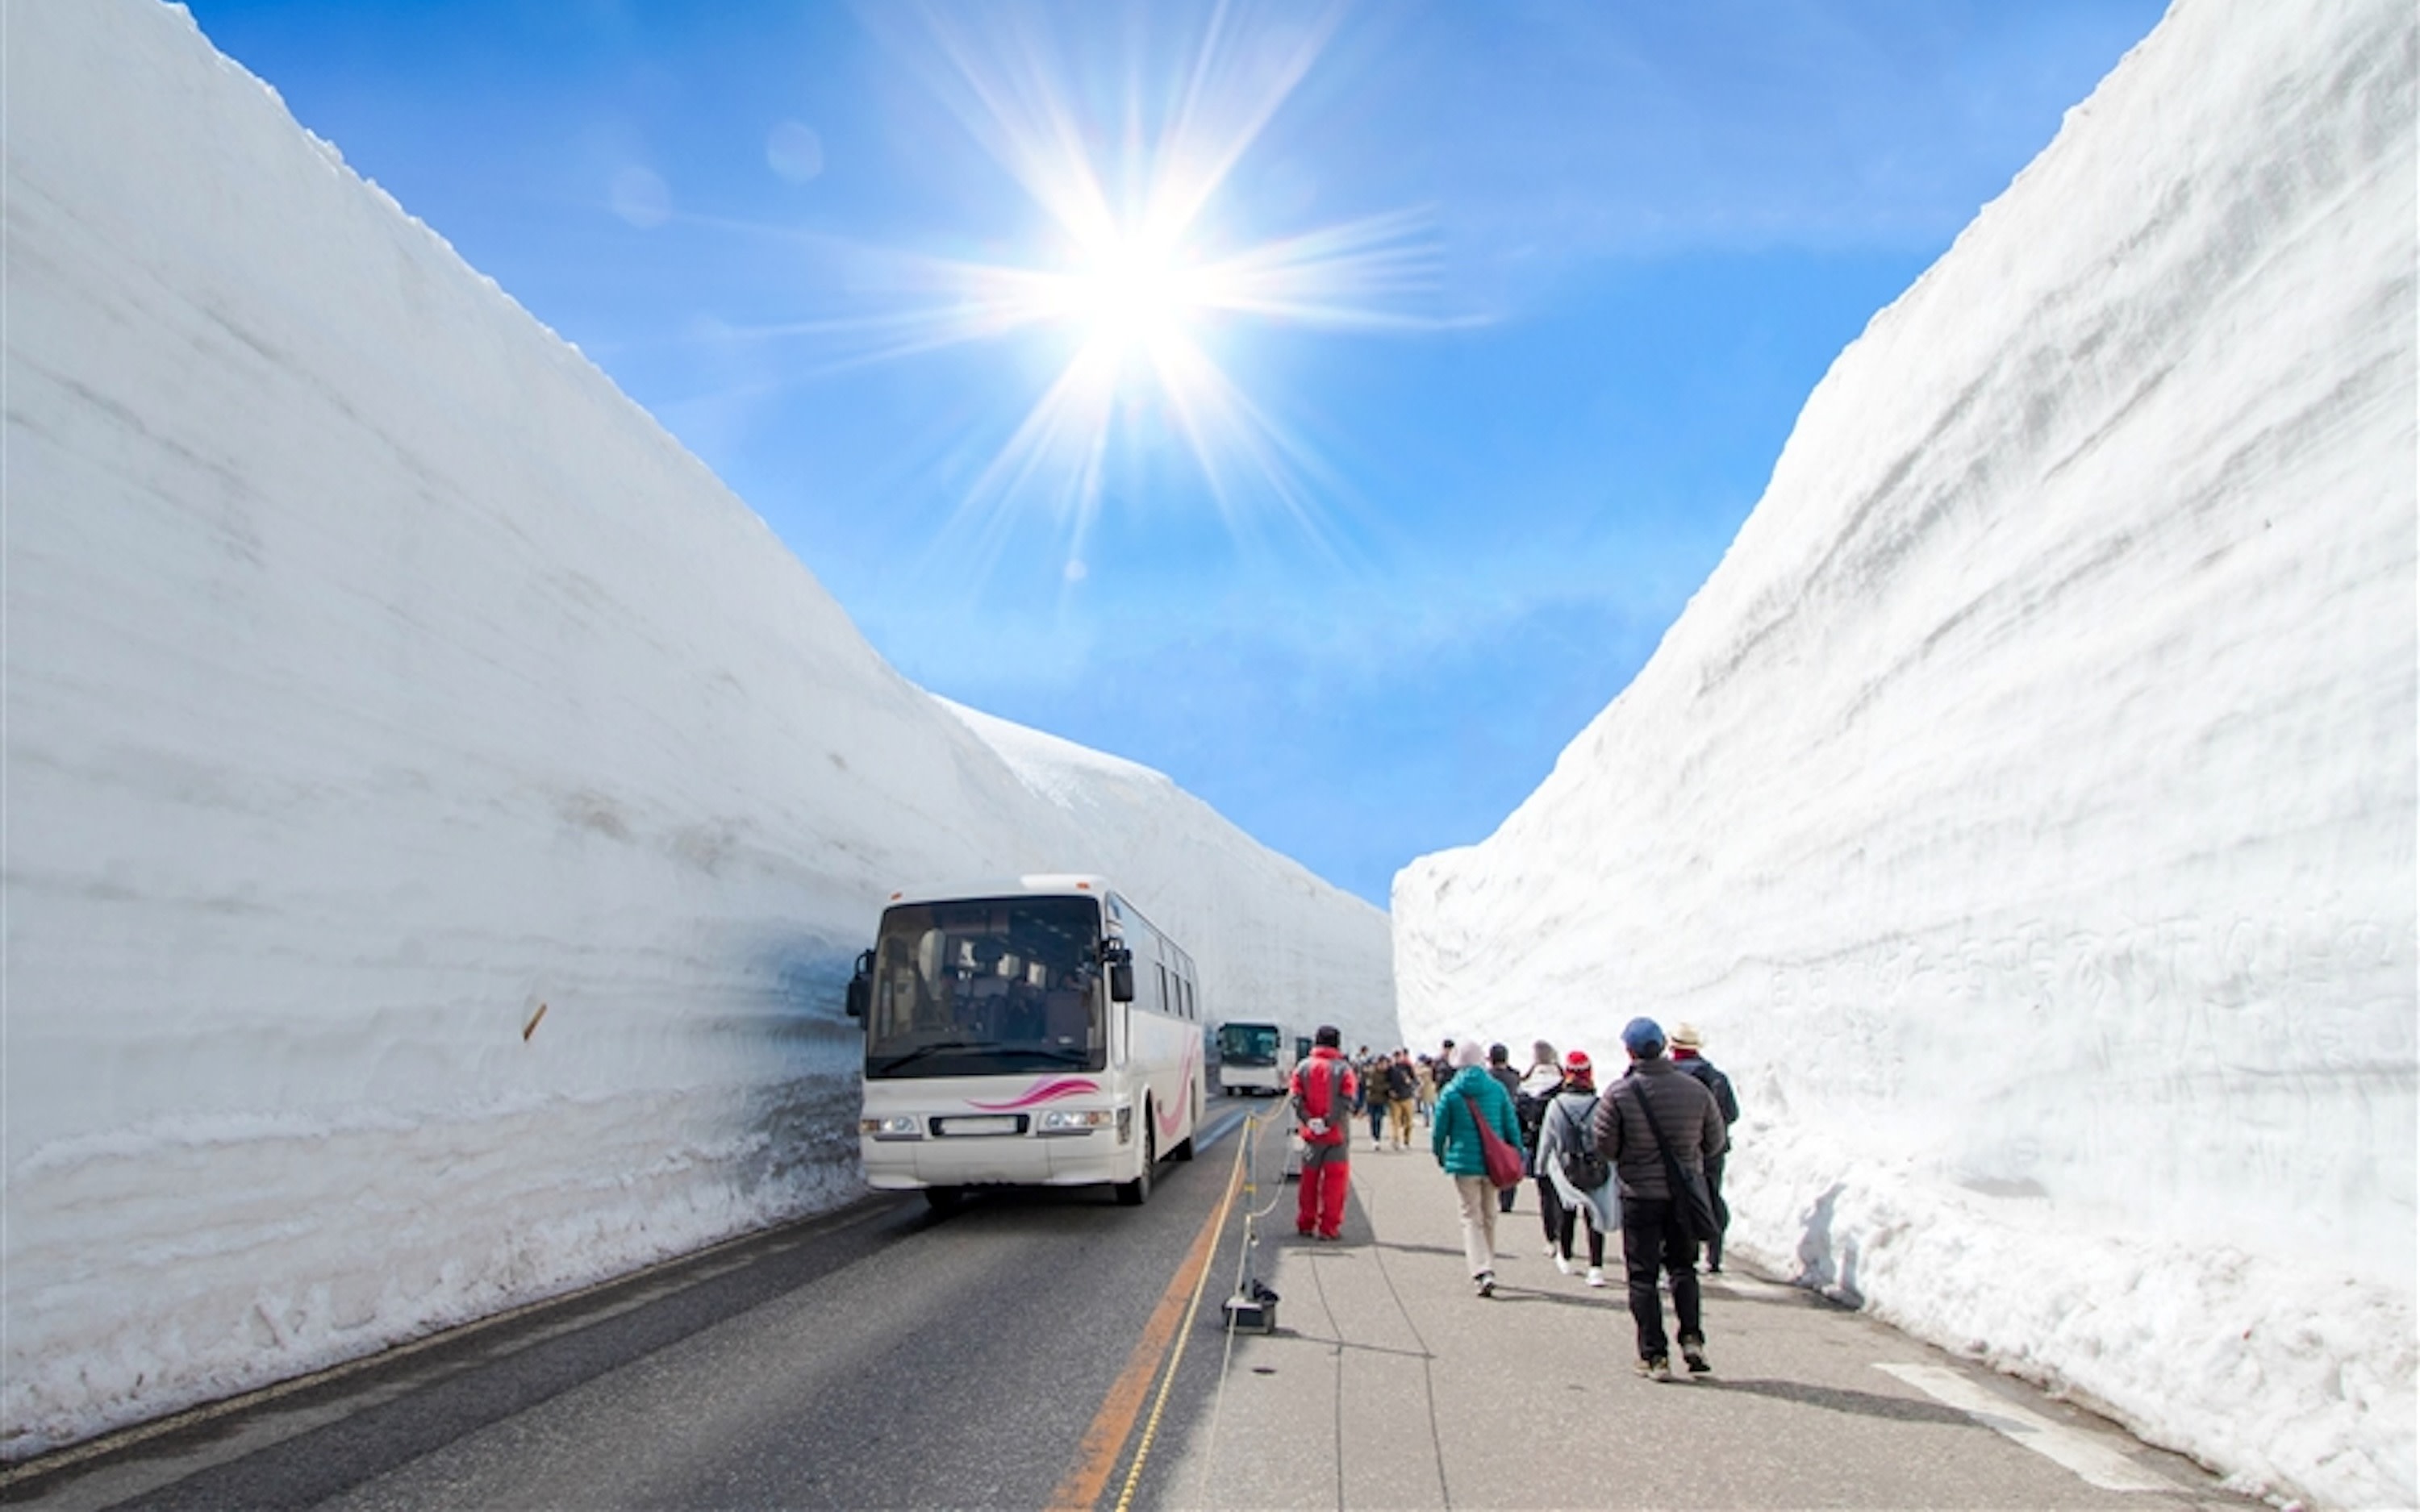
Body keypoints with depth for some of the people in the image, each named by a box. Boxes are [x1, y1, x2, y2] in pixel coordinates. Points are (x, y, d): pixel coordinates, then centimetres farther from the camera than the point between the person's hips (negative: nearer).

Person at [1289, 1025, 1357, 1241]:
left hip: (1311, 1133, 3)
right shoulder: (1343, 1068, -5)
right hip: (1337, 1134, -3)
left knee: (1309, 1179, 13)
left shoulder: (1303, 1067, 3)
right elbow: (1347, 1101, -15)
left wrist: (1308, 1120, -13)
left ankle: (1305, 1225, 19)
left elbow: (1296, 1098, -6)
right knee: (1334, 1180, 3)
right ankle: (1329, 1227, 3)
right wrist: (1329, 1121, -17)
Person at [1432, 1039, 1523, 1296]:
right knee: (1489, 1217, 17)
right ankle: (1486, 1269, 26)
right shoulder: (1497, 1089, 0)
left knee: (1472, 1218, 1)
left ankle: (1483, 1273, -14)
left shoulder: (1450, 1092, -6)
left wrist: (1439, 1153, 18)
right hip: (1494, 1163, 3)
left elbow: (1439, 1128, 0)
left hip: (1464, 1162, -3)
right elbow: (1512, 1126, 3)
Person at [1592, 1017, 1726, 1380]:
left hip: (1640, 1195, -3)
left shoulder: (1619, 1095, -14)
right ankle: (1692, 1338, 6)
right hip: (1685, 1195, 3)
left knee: (1643, 1276, 6)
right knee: (1683, 1267, 20)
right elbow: (1715, 1142, 4)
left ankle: (1654, 1356, 5)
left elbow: (1604, 1146, -11)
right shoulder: (1695, 1090, -5)